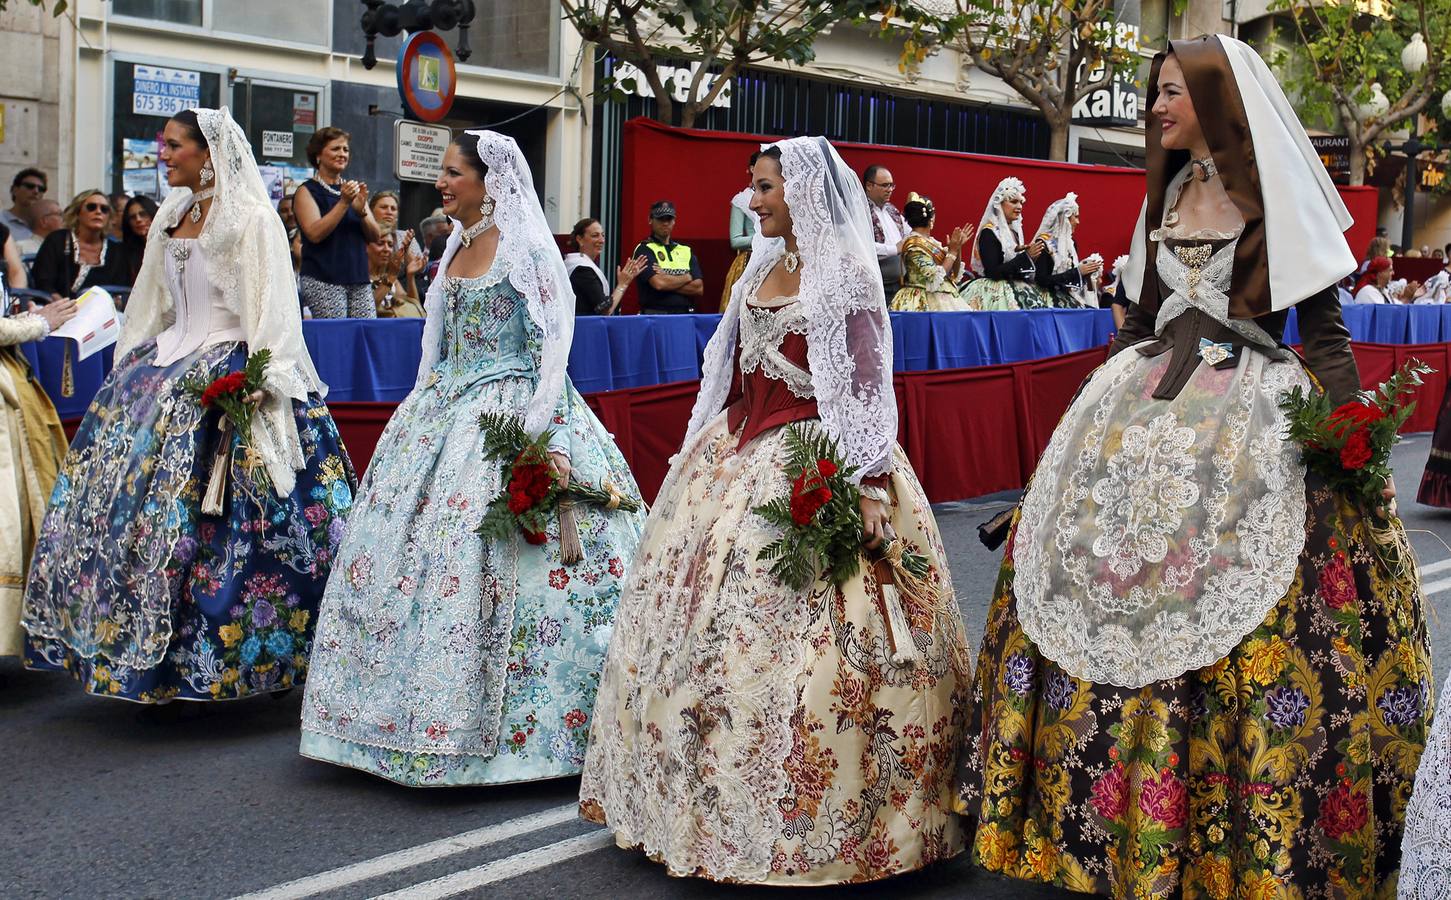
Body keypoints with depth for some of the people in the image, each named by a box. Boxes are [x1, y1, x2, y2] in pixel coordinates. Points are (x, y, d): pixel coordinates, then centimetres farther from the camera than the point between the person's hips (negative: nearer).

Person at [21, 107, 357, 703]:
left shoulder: (250, 218, -7)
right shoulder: (172, 215, 16)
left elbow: (272, 305, -15)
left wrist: (261, 379, -24)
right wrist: (130, 365, 20)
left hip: (229, 373, -8)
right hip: (170, 364, 8)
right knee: (125, 484, 2)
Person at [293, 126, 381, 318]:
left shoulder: (351, 189, 18)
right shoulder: (307, 192, 2)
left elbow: (375, 235, 12)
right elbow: (315, 233, -13)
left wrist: (361, 210, -7)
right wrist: (343, 203, -15)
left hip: (358, 279, 5)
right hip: (324, 279, -5)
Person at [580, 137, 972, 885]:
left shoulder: (845, 274, -7)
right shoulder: (762, 268, 14)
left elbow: (870, 390, -13)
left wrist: (869, 487, -22)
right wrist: (700, 454, 17)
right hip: (736, 459, 8)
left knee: (798, 641, -10)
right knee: (704, 621, 8)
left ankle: (802, 823, 2)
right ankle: (716, 799, 21)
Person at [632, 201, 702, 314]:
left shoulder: (686, 251, 17)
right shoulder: (644, 249, 2)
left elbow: (699, 288, 5)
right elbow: (658, 283, -13)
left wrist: (667, 280, -6)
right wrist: (687, 278, 1)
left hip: (685, 316, 4)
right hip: (655, 315, -4)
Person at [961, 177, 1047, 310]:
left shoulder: (1014, 230, 14)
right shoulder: (989, 233, -8)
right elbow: (993, 272, -16)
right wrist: (1026, 256, -16)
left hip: (1016, 290, 7)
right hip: (995, 294, -7)